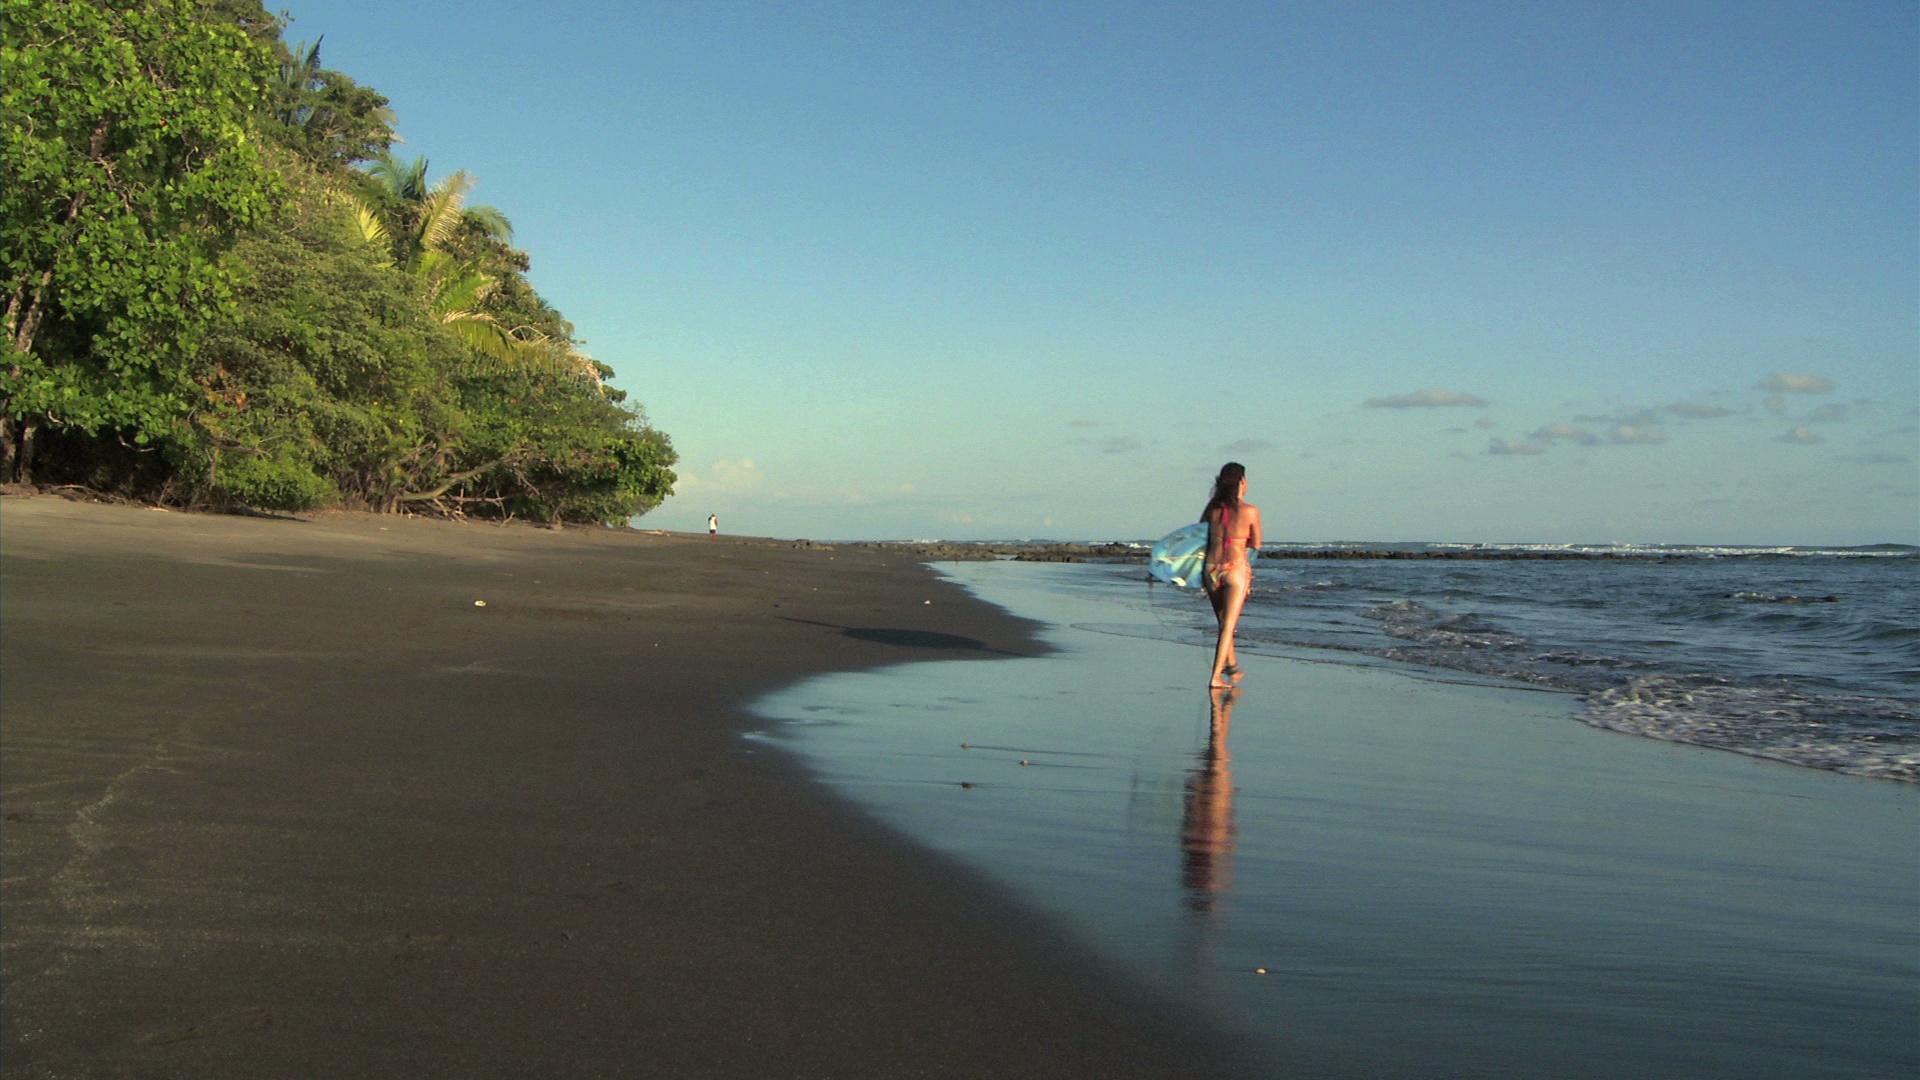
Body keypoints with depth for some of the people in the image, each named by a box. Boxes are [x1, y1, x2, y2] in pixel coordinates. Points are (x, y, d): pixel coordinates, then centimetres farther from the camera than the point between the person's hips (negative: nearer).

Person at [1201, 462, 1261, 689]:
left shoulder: (1213, 507, 2)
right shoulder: (1250, 511, -8)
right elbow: (1256, 544, 2)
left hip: (1211, 569, 4)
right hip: (1236, 568, -4)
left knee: (1224, 623, 21)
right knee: (1229, 626, -1)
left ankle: (1231, 664, 39)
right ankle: (1216, 676, -8)